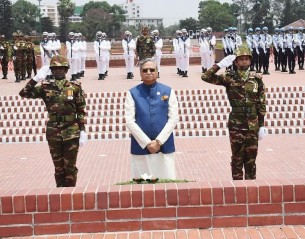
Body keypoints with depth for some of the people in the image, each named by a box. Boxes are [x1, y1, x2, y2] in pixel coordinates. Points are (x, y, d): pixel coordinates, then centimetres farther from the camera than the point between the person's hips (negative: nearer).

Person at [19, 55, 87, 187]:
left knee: (70, 166, 4)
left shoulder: (75, 87, -2)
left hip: (71, 133, -2)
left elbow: (81, 111, -1)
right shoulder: (46, 87, 2)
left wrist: (82, 131, -5)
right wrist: (36, 78, -13)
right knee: (58, 166, 11)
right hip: (53, 133, 2)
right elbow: (23, 93, -4)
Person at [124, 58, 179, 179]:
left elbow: (174, 118, 1)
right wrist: (147, 143, -10)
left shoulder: (168, 91, 6)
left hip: (165, 146, 1)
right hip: (141, 147, -1)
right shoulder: (132, 93, 3)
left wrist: (159, 141, -9)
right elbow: (129, 121, -3)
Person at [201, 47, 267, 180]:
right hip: (236, 124, -2)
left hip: (252, 124, 2)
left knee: (251, 157, 9)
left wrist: (262, 126, 3)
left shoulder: (257, 79, 2)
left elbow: (261, 104, 5)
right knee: (237, 157, 6)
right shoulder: (229, 78, -4)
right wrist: (220, 64, -16)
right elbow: (205, 77, -13)